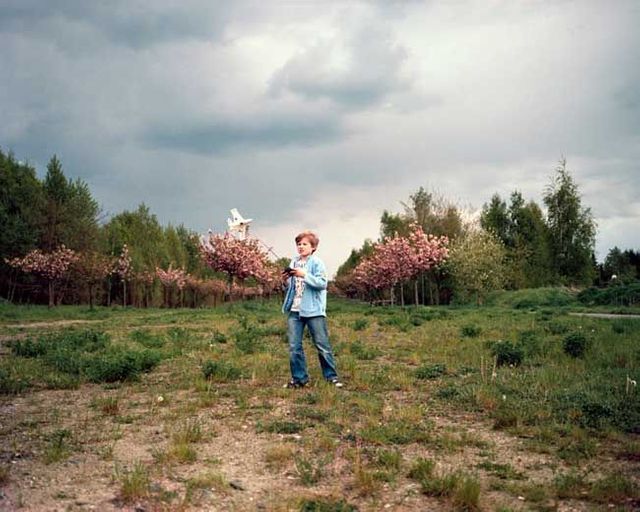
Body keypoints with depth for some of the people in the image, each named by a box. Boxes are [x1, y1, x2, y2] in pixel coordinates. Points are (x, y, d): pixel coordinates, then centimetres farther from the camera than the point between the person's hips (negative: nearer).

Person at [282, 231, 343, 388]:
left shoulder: (317, 263, -4)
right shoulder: (293, 263, 12)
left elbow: (322, 283, -15)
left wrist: (304, 275, -20)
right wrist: (286, 280, -2)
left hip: (313, 310, -5)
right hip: (294, 310, 5)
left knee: (322, 345, 1)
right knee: (294, 346, 4)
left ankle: (331, 376, 10)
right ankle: (299, 378, 13)